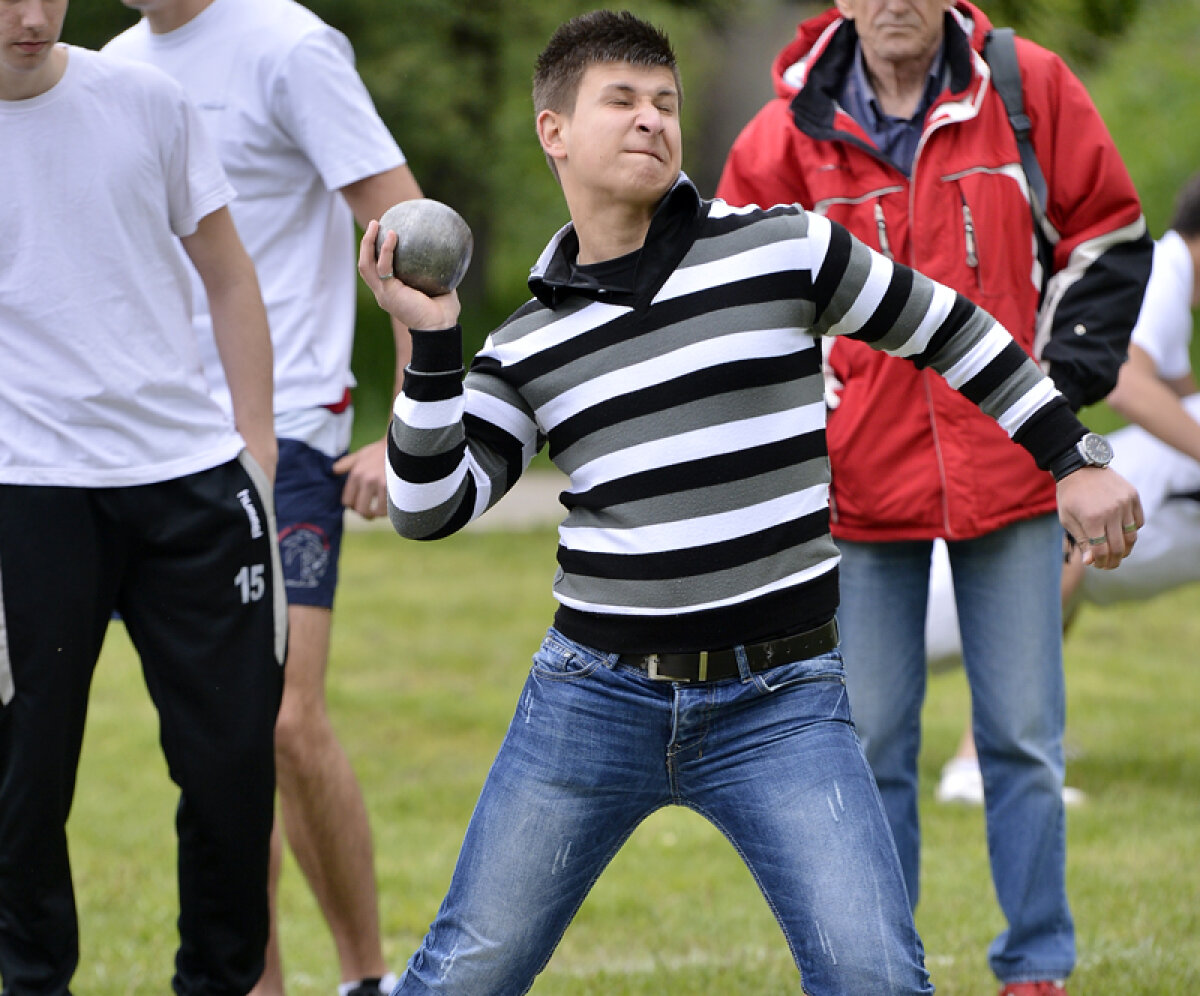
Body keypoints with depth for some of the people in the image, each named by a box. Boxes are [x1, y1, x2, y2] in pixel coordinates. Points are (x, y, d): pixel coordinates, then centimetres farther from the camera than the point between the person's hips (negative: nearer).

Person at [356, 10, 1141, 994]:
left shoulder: (783, 249, 0)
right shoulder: (528, 344, 6)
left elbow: (944, 328, 10)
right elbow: (431, 508, -1)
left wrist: (1067, 460, 11)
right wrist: (430, 346, -11)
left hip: (781, 700, -1)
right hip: (596, 692, 2)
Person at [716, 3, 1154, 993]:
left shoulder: (1030, 90, -1)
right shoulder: (791, 132, 0)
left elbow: (1107, 234, 8)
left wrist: (1064, 378, 1)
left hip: (1008, 466, 0)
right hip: (860, 477, 0)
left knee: (1024, 735, 3)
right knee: (867, 741, 2)